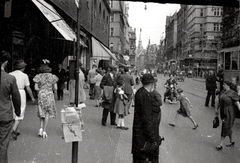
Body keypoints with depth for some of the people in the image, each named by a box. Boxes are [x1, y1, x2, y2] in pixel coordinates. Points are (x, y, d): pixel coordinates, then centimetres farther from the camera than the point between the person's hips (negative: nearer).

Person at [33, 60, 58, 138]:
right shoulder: (52, 76, -1)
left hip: (41, 95, 1)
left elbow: (36, 88, -5)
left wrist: (41, 90, 14)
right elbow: (55, 88, -2)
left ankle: (41, 128, 3)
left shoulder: (38, 76, -2)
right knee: (47, 113, 7)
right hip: (50, 95, 0)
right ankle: (44, 131, 5)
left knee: (42, 112, 16)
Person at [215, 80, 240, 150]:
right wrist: (217, 110, 20)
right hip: (223, 112, 7)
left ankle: (220, 144, -1)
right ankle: (231, 141, 33)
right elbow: (220, 102, 17)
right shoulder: (222, 92, 8)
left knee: (225, 127, -4)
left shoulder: (232, 93, -12)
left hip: (229, 113, -7)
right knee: (228, 127, 17)